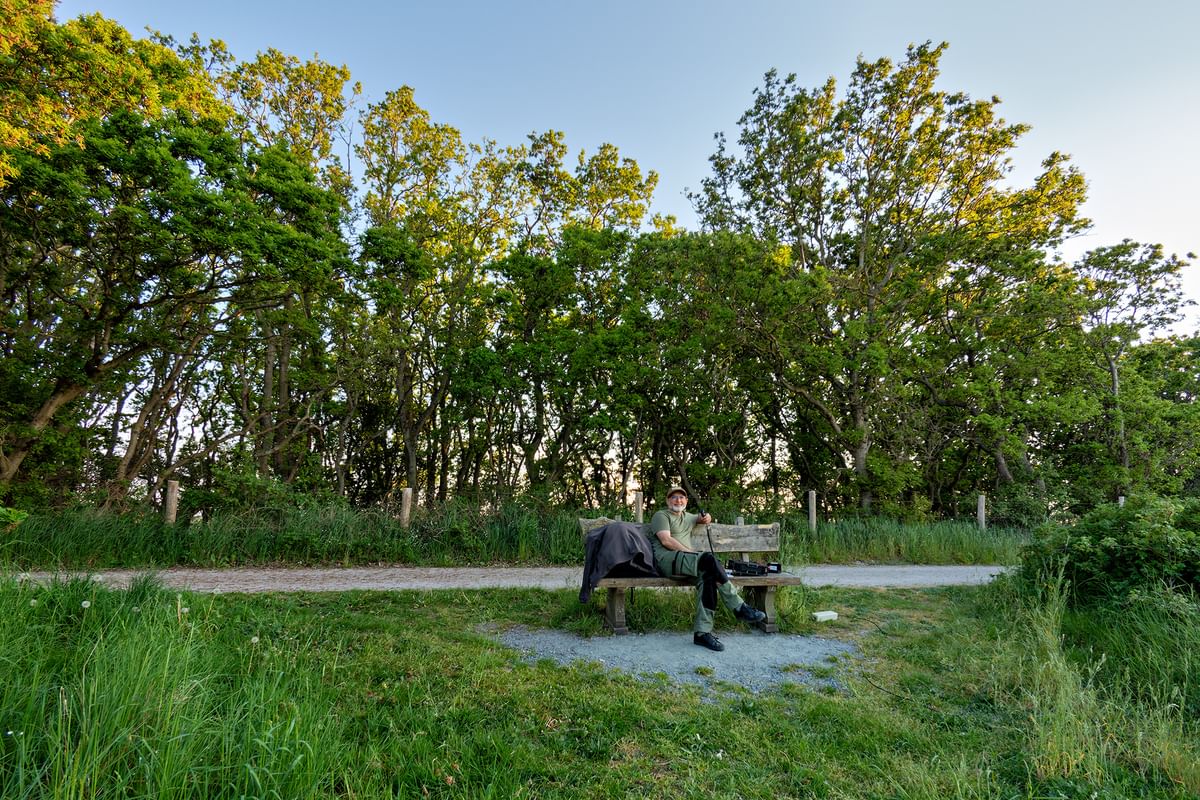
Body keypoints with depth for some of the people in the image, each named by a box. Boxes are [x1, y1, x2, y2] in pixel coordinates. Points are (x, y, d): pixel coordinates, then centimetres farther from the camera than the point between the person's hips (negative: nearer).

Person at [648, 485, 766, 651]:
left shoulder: (687, 517, 31)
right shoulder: (661, 516, 8)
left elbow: (702, 518, 49)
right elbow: (666, 540, -7)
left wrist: (707, 518, 23)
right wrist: (692, 553, -13)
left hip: (685, 561, 7)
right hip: (667, 559, -7)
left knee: (707, 575, -28)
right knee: (708, 559, -29)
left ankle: (702, 632, -31)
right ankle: (739, 608, -22)